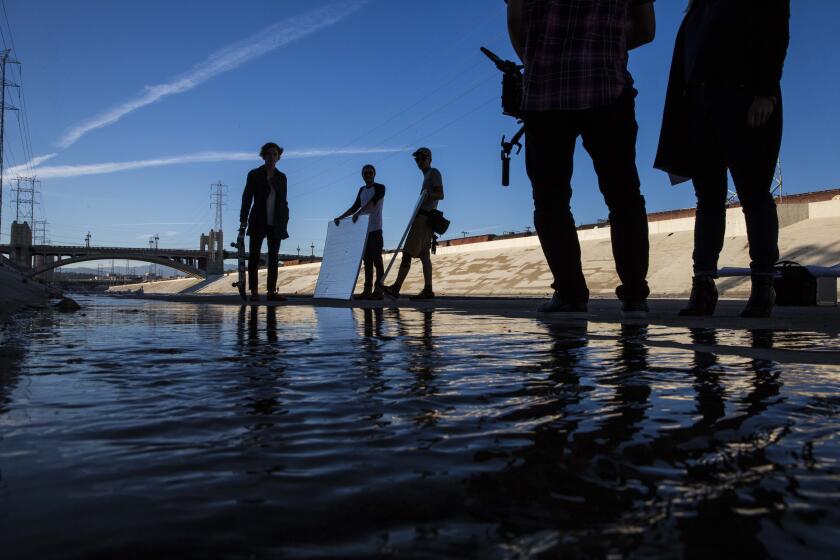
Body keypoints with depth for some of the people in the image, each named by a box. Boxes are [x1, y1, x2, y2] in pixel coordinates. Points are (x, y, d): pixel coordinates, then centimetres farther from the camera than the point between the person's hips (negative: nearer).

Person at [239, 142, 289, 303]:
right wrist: (243, 219, -9)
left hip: (276, 224, 3)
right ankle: (254, 292, 4)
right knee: (254, 256, -1)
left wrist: (285, 222, 6)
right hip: (258, 222, -3)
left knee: (273, 258, 4)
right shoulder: (254, 174, 2)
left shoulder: (281, 177, 10)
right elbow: (247, 198, -1)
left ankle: (271, 292, 8)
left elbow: (283, 201, 12)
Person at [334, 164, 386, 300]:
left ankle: (378, 290, -10)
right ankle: (367, 290, 6)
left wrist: (358, 213, -31)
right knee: (367, 261, 6)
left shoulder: (380, 188, -1)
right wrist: (340, 218, 16)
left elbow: (372, 202, -18)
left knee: (376, 259, -9)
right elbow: (355, 207, 24)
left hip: (375, 229, -7)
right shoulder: (362, 190, 20)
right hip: (363, 230, 7)